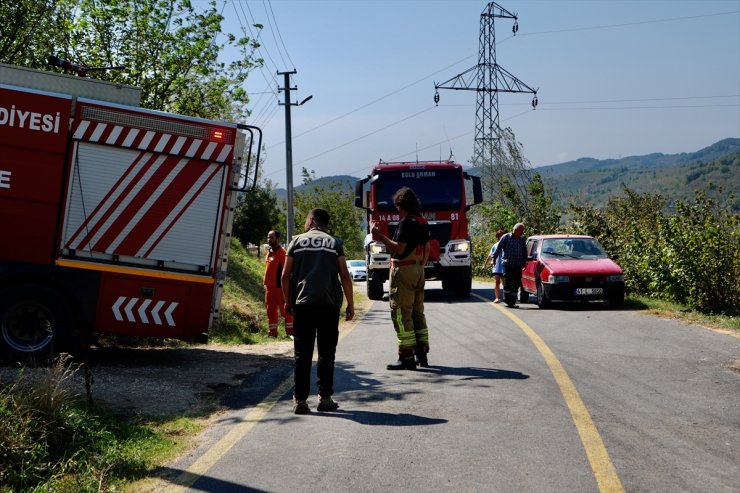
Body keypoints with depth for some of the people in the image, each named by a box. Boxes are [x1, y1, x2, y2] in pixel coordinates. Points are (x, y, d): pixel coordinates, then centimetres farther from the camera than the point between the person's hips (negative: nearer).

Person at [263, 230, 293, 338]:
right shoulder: (269, 252, 14)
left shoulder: (281, 252, -12)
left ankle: (290, 331, 2)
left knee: (285, 310, -3)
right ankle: (272, 332, 19)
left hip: (279, 287, -9)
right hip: (269, 286, 9)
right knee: (270, 310, 12)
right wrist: (265, 282, 18)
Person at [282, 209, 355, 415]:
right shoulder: (335, 243, 7)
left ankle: (300, 400, 0)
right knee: (326, 353, 8)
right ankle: (325, 398, 8)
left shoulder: (297, 241, 8)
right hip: (329, 304, 0)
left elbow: (286, 275, 4)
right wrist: (350, 304, 7)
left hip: (303, 304, 0)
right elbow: (344, 276, 1)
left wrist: (287, 301, 15)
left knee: (302, 354, 2)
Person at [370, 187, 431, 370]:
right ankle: (422, 354, 16)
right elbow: (426, 249, 17)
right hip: (418, 270, 9)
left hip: (403, 271, -9)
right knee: (417, 312, 14)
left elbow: (399, 249, -22)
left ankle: (406, 357, -8)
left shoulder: (406, 223, -15)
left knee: (401, 314, -6)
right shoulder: (422, 222, 13)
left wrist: (379, 235, -18)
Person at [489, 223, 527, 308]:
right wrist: (494, 258, -3)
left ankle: (512, 302, 9)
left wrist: (524, 262, 17)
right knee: (507, 282, -10)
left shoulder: (522, 240, 11)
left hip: (518, 266, 4)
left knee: (516, 284, 1)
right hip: (508, 265, -4)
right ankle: (506, 299, 8)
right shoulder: (506, 237, 0)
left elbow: (524, 252, 21)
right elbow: (498, 248, 0)